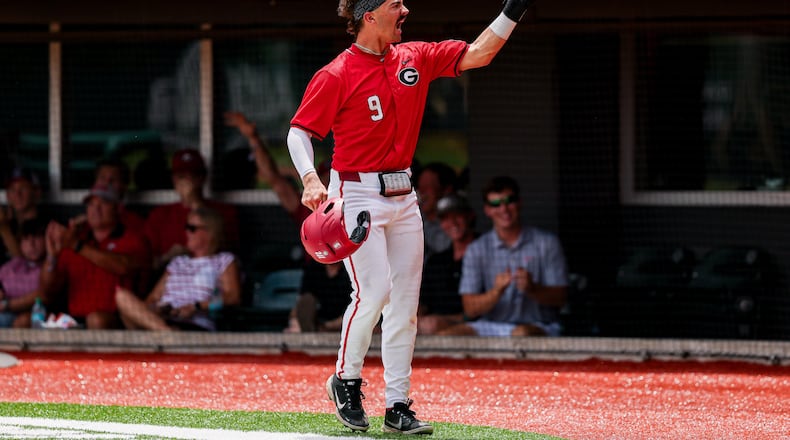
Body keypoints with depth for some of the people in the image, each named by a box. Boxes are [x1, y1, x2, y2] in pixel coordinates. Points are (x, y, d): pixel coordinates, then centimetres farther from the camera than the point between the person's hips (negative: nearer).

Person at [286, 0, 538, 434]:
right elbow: (299, 131, -10)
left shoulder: (415, 59, 6)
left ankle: (397, 406, 9)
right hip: (357, 194, -6)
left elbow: (477, 55, 6)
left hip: (402, 195, 6)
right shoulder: (336, 76, -11)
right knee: (374, 291, -15)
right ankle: (346, 380, 8)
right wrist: (310, 179, -26)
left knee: (405, 300, 4)